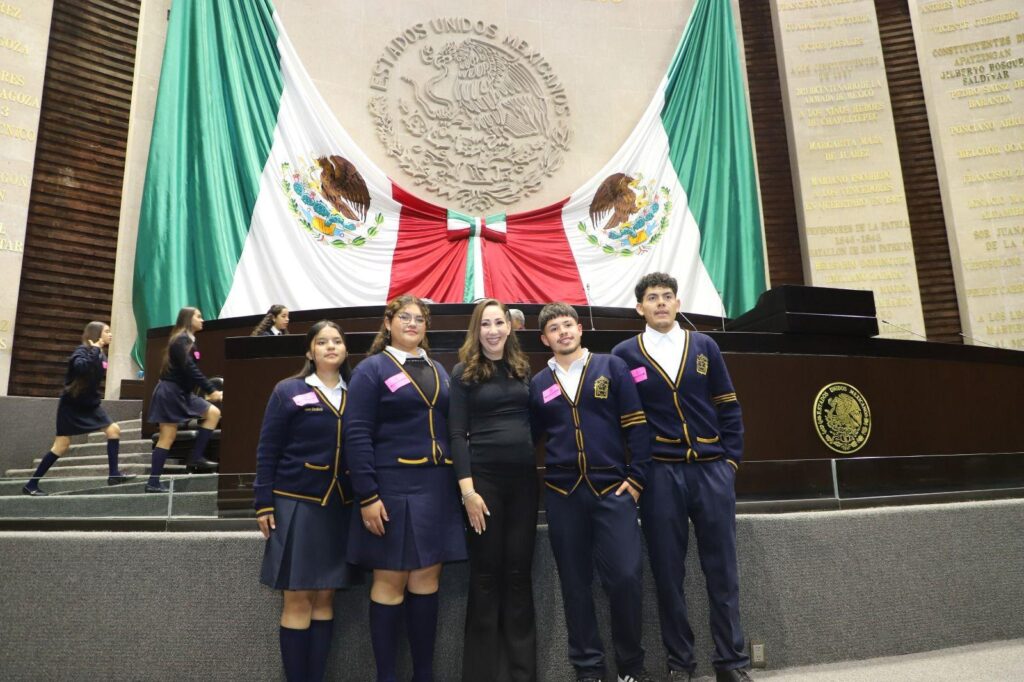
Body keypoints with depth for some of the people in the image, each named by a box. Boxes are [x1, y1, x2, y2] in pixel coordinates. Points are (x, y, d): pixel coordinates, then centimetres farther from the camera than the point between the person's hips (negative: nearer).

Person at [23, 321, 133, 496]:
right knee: (62, 445, -4)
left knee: (114, 430, -4)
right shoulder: (83, 350, -14)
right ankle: (31, 484, 8)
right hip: (71, 405, -7)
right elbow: (80, 367, -37)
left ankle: (113, 475, -2)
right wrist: (94, 350, -28)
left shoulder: (100, 355, 8)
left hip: (90, 405, 7)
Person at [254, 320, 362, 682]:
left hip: (340, 508, 3)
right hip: (296, 504, -3)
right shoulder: (288, 391, -2)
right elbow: (267, 450, -2)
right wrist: (264, 503, -7)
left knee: (325, 598, 10)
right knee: (297, 599, 2)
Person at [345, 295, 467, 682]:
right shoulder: (371, 369, -3)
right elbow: (357, 435, -10)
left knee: (427, 580, 10)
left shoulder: (438, 371, 15)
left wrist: (457, 482, 8)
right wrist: (367, 495, -16)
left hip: (436, 487, 5)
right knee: (390, 581, 4)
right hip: (392, 486, -5)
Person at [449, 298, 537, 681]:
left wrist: (543, 470, 6)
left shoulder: (524, 369, 11)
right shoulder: (463, 372, 1)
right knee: (486, 573, 4)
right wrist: (467, 489, -12)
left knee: (519, 571, 9)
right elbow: (457, 434, -5)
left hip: (524, 477, 3)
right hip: (483, 477, -3)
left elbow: (536, 423, 14)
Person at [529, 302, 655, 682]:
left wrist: (637, 477, -4)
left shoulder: (611, 367, 3)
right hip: (562, 494, 2)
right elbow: (530, 438, 14)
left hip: (612, 488, -2)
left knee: (626, 576, -5)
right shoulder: (538, 384, 8)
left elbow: (636, 425, 1)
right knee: (575, 584, 8)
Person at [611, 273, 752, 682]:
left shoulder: (704, 346, 8)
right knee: (668, 573, 6)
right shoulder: (625, 354, 1)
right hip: (660, 475, -1)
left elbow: (728, 407, 10)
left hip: (712, 470, 2)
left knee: (722, 570, 8)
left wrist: (731, 459, 3)